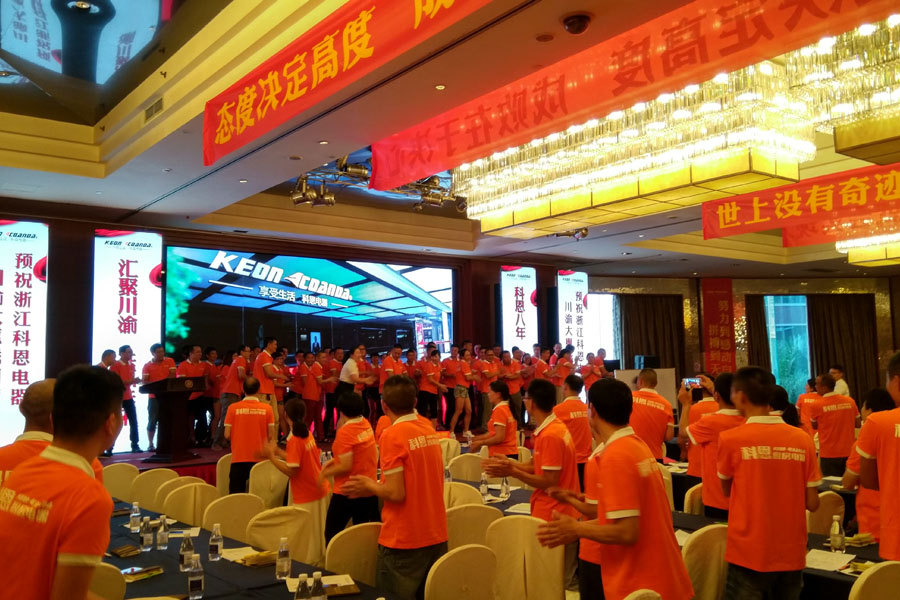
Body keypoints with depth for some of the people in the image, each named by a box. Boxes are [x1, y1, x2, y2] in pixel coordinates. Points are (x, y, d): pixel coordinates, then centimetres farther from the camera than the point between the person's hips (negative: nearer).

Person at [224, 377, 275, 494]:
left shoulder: (233, 408, -4)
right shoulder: (267, 408, -4)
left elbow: (227, 435, -3)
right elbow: (271, 436, -3)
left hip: (239, 459, 0)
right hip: (260, 458, 0)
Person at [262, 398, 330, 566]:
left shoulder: (294, 439, -18)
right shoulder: (307, 433, 6)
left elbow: (291, 471, -20)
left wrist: (271, 456, -13)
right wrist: (277, 451, 13)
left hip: (307, 498, -8)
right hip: (320, 491, 8)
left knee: (308, 541, 0)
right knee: (319, 536, 17)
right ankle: (321, 564, 25)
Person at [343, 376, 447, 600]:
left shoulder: (392, 435, -16)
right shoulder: (429, 430, 4)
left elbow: (396, 493, -20)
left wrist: (370, 486, -1)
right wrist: (376, 487, 15)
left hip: (404, 541, -7)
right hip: (436, 536, 7)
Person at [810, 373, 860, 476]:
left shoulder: (817, 405, -12)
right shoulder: (850, 401, -3)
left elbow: (814, 426, 2)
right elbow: (857, 424, 8)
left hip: (829, 454, -4)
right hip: (848, 452, 4)